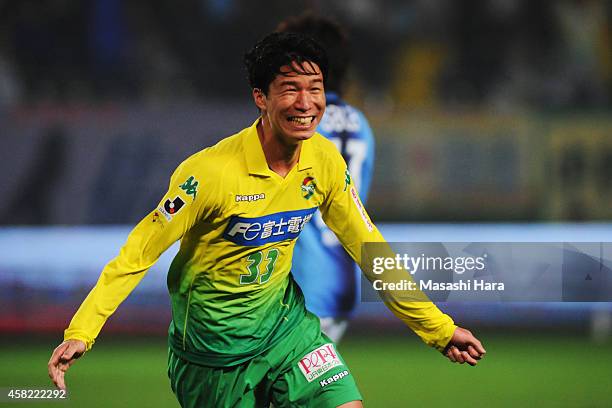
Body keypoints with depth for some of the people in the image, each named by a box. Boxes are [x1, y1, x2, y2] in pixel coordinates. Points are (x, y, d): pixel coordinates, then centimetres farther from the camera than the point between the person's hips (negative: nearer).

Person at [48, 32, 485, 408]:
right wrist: (80, 333, -28)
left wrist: (437, 327, 5)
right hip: (211, 339, -4)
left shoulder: (326, 161, -8)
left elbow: (367, 246, 3)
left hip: (283, 318, 4)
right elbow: (138, 253, -20)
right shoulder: (211, 171, -25)